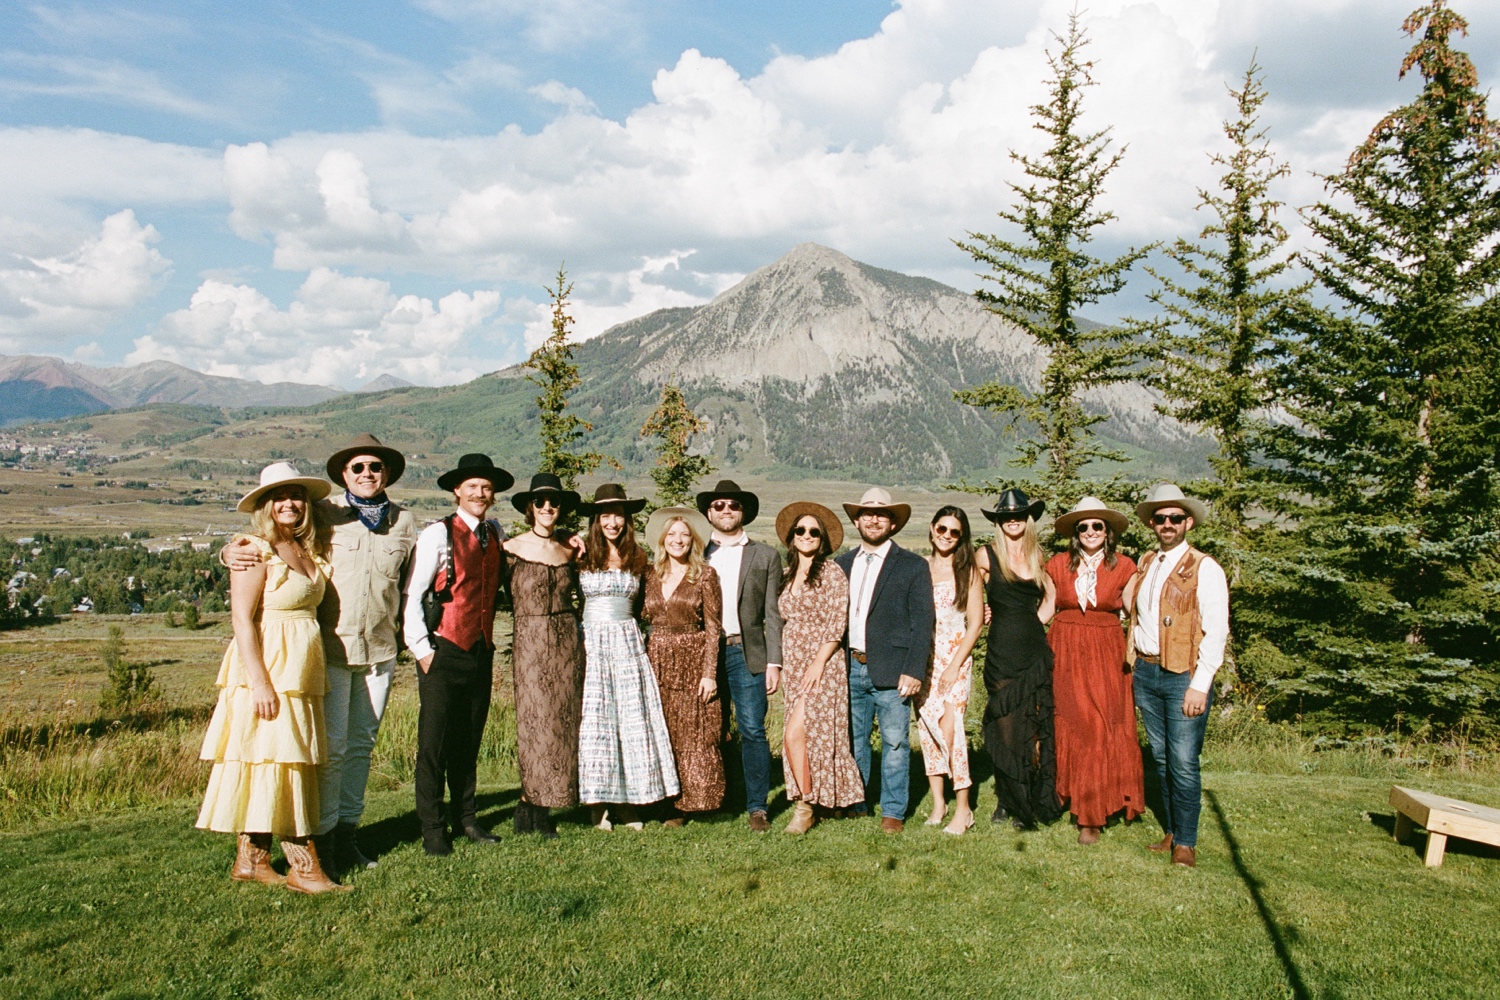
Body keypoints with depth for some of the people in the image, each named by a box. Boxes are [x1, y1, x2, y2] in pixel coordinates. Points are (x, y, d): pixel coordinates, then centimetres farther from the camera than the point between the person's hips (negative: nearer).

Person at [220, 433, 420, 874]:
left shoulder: (404, 522, 8)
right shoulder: (322, 514, -1)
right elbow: (268, 538, 3)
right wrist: (232, 551, -18)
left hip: (380, 650, 4)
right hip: (330, 647, -3)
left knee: (362, 744, 12)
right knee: (331, 746, -4)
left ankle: (348, 831, 24)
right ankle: (321, 837, 11)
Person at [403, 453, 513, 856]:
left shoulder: (497, 534, 9)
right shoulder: (438, 534, -8)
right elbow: (412, 594, -9)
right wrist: (421, 649, -10)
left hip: (481, 651, 5)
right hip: (444, 651, -5)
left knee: (469, 740, 13)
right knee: (434, 742, 1)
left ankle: (465, 817, 25)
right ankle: (432, 828, 12)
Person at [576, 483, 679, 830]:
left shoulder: (637, 558, 9)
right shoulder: (582, 557, 2)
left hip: (628, 643, 2)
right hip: (592, 643, -2)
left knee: (633, 719, 2)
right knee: (596, 720, -2)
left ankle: (627, 802, 10)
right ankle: (599, 804, 5)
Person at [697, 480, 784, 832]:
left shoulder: (765, 556, 9)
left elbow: (773, 615, 4)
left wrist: (774, 663, -4)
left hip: (747, 653, -2)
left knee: (752, 730, -5)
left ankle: (757, 807, 4)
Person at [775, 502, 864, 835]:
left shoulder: (831, 572, -6)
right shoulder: (788, 576, 14)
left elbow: (837, 623, -11)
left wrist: (818, 663, -17)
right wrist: (782, 666, 11)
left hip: (822, 663, -6)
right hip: (793, 664, 6)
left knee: (795, 735, -14)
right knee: (810, 735, 8)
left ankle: (805, 806, -1)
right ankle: (820, 799, 19)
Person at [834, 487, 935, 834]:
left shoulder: (913, 566, 0)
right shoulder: (842, 564, 12)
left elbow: (923, 623, -4)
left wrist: (914, 671, -12)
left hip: (891, 670, -4)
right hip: (850, 667, 4)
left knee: (895, 742, 2)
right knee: (853, 740, 12)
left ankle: (893, 812, 15)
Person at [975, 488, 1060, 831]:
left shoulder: (1037, 557, 9)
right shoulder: (987, 556, -1)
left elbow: (1051, 595, 23)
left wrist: (1040, 618, 10)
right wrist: (980, 612, 6)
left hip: (1035, 650, 2)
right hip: (1002, 651, -2)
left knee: (1034, 727, 1)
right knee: (1004, 727, 1)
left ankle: (1029, 804, 10)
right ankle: (1006, 800, 13)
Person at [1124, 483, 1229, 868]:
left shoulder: (1204, 569, -5)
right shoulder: (1143, 565, 14)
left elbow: (1216, 632, -10)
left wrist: (1200, 685, -15)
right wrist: (1133, 663, 7)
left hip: (1183, 676, -5)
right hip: (1145, 673, 5)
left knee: (1183, 762, -4)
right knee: (1161, 759, 12)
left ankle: (1186, 843, 8)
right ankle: (1170, 831, 22)